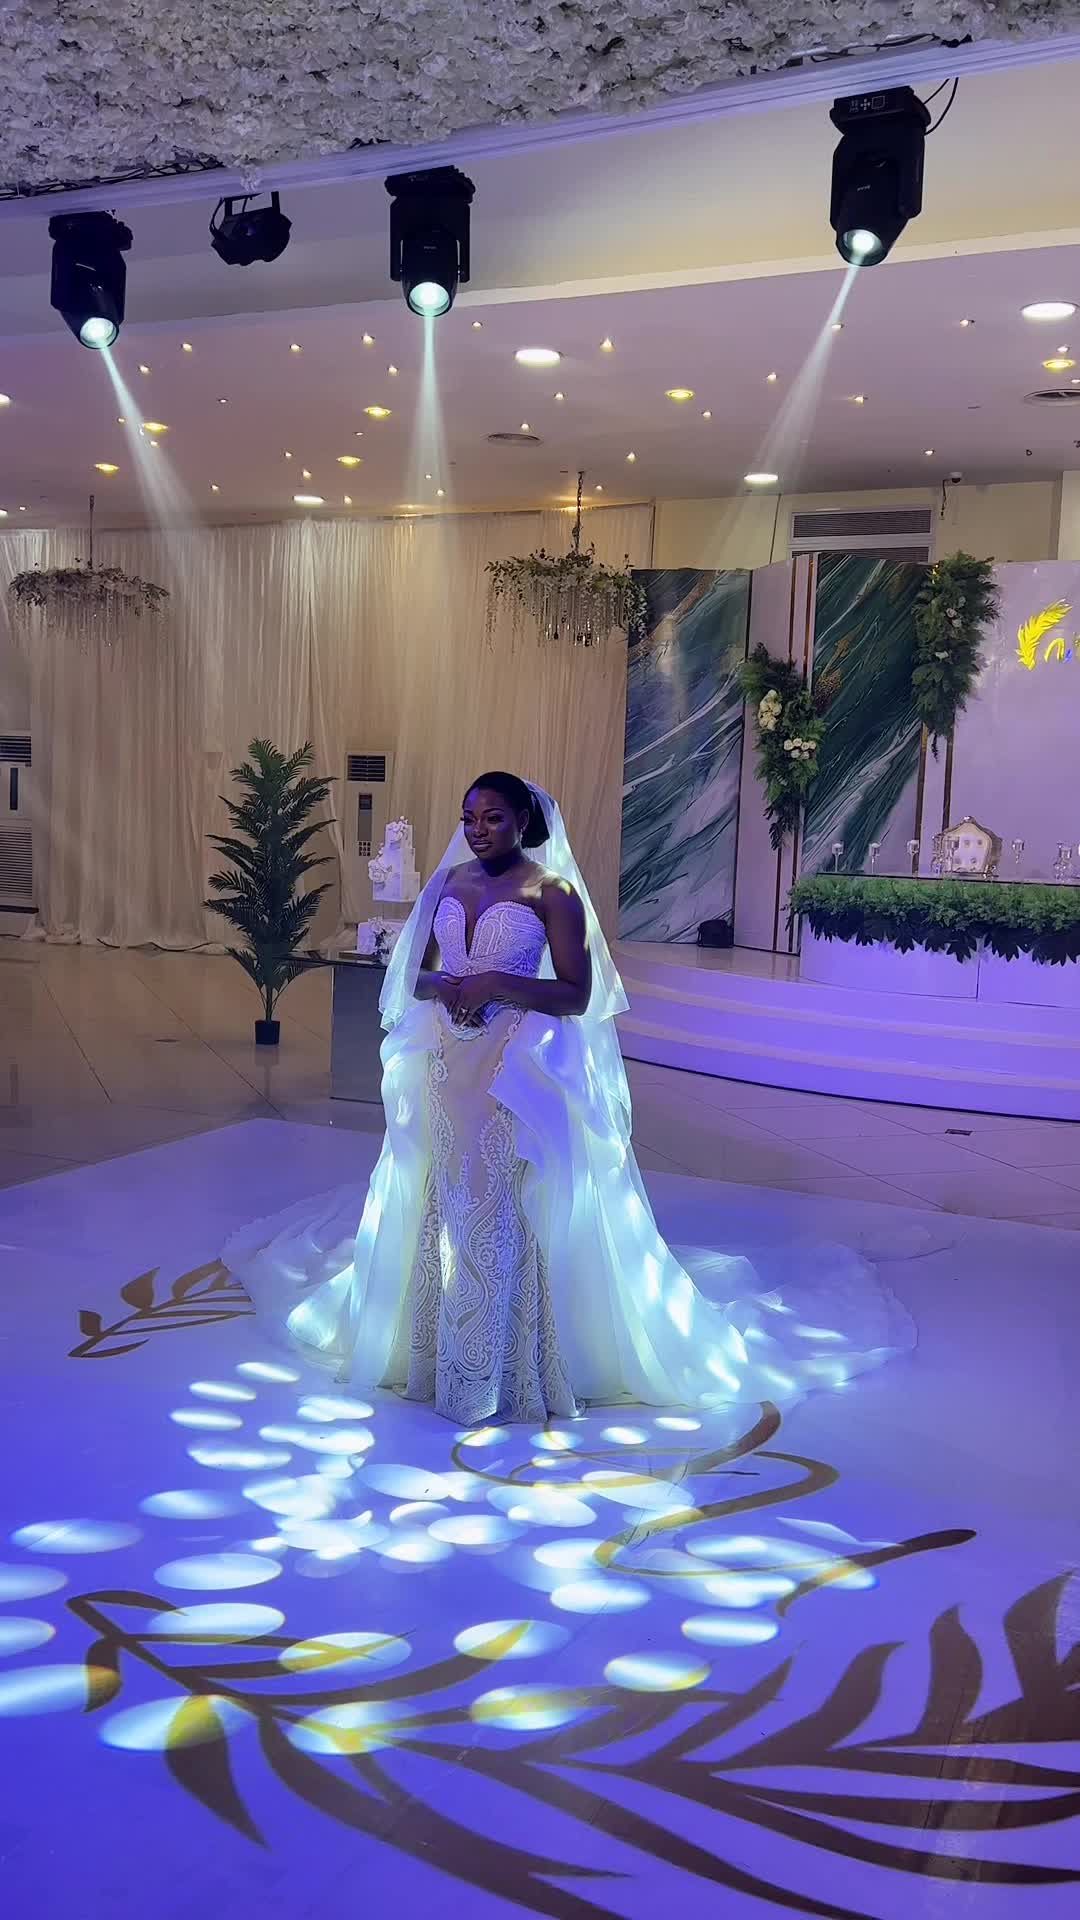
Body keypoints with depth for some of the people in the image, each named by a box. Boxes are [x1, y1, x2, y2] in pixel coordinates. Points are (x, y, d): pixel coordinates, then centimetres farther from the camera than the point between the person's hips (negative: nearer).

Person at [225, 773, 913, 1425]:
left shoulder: (552, 891, -6)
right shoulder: (449, 881, 11)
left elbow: (577, 996, -10)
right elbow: (417, 974, 15)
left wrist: (496, 983, -19)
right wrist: (443, 988, -8)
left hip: (517, 1075, -5)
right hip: (447, 1070, 6)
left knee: (505, 1218, -7)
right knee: (443, 1209, 8)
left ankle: (512, 1371, 6)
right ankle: (445, 1356, 23)